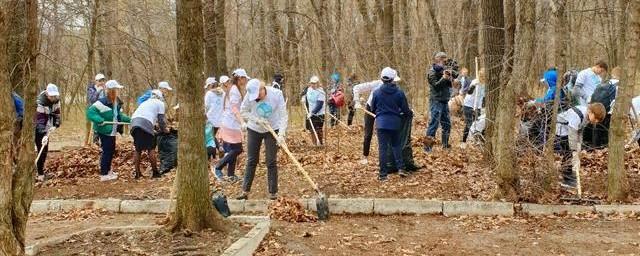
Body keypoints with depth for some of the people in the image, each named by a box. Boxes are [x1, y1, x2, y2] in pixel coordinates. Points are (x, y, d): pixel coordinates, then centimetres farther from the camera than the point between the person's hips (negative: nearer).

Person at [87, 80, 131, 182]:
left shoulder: (117, 103, 7)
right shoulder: (102, 102, -19)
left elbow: (120, 115, 16)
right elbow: (90, 112, -23)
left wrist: (130, 119, 5)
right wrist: (100, 120, -34)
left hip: (112, 131, 9)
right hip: (104, 131, -9)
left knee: (111, 150, 18)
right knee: (106, 151, -4)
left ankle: (108, 170, 34)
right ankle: (104, 174, 4)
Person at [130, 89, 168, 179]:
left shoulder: (145, 102, 36)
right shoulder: (160, 103, 17)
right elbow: (161, 120, 11)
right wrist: (164, 129, 27)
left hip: (134, 122, 6)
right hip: (145, 124, -6)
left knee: (138, 149, 13)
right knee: (151, 149, 1)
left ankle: (137, 173, 15)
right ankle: (155, 172, 4)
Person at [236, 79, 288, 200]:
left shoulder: (276, 94, -21)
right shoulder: (249, 95, -17)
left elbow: (283, 115, -21)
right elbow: (243, 112, -5)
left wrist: (281, 134, -31)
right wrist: (257, 120, -20)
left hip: (272, 130, -2)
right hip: (254, 130, 2)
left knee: (271, 162, -1)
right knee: (251, 161, 6)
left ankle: (273, 192, 6)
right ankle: (245, 191, 11)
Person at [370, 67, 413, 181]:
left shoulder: (377, 93, -3)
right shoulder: (399, 93, -4)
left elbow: (372, 109, 9)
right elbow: (405, 110, 3)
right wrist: (411, 113, 25)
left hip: (381, 123, -1)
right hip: (395, 123, 1)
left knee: (382, 147, 1)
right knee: (396, 145, 19)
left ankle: (383, 174, 1)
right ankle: (400, 168, 9)